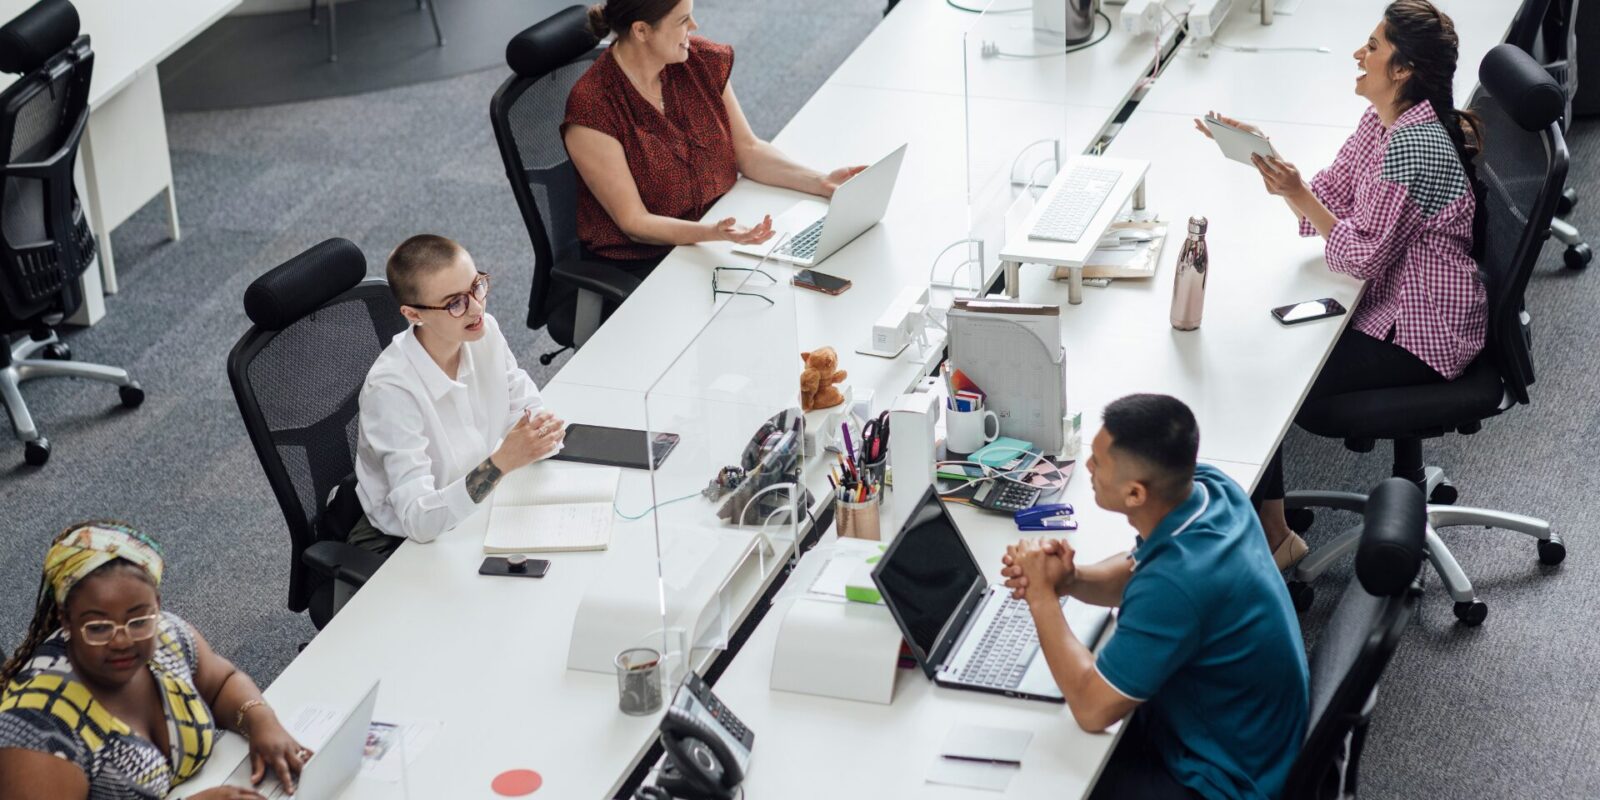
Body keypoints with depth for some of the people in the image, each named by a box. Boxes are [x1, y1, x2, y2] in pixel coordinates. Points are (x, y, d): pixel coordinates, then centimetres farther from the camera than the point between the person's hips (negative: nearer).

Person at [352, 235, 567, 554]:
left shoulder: (484, 332, -9)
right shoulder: (391, 389, -28)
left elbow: (527, 406, 8)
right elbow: (417, 520, -31)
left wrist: (540, 430, -17)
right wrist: (500, 463, -43)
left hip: (479, 505, 7)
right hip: (404, 544, -7)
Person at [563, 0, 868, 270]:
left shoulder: (703, 61, -3)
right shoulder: (591, 109, -22)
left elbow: (748, 150, 5)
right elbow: (634, 223, -20)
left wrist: (820, 183, -10)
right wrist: (713, 233, -35)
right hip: (642, 260, -6)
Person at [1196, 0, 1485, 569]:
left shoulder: (1412, 146, -27)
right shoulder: (1384, 121, 3)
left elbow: (1361, 255, -23)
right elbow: (1331, 200, 7)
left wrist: (1296, 192, -26)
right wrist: (1270, 160, -6)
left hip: (1421, 336, -10)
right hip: (1391, 304, 10)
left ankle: (1271, 538, 8)